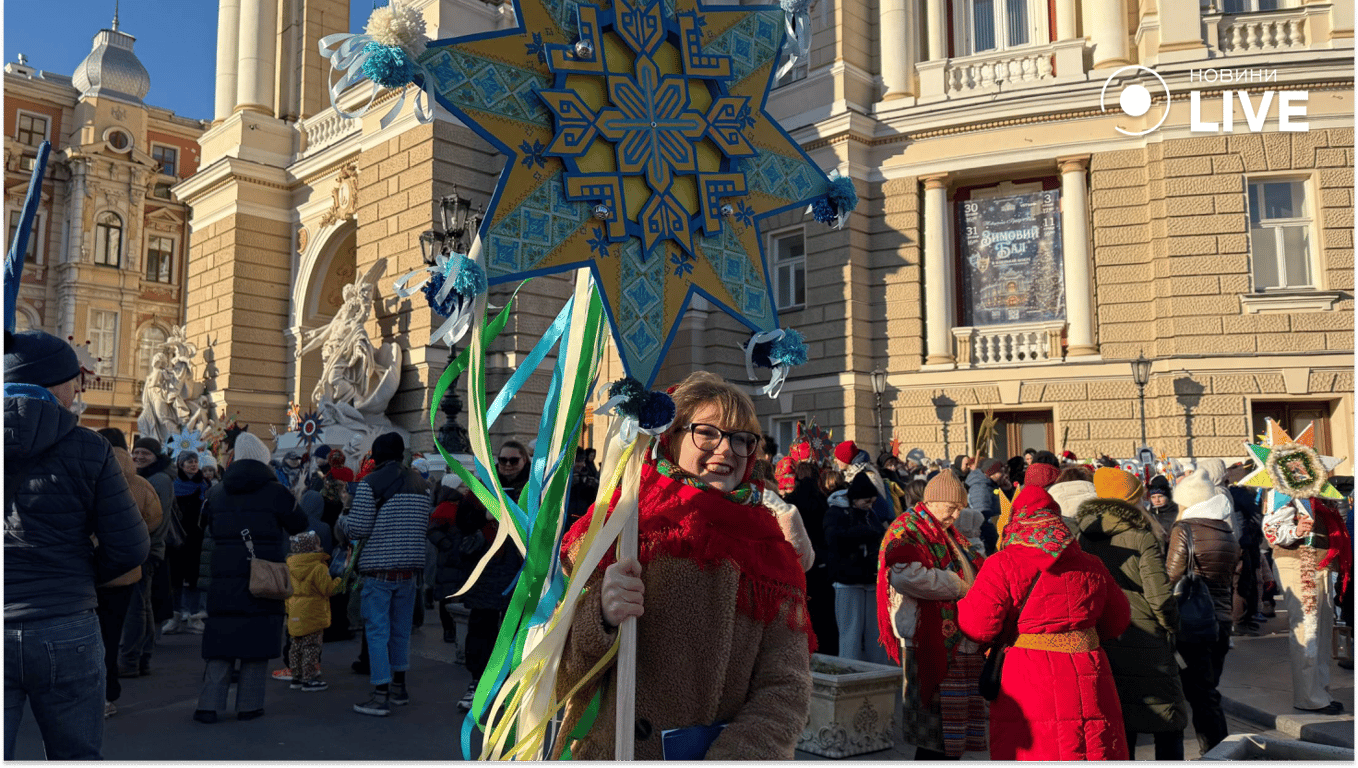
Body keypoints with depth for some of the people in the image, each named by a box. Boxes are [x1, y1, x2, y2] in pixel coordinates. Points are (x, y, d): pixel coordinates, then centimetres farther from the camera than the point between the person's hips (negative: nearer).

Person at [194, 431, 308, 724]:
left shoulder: (217, 492, 7)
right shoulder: (275, 491, -5)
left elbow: (205, 528, 16)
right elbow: (299, 525, 4)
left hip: (224, 578, 3)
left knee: (221, 637, 8)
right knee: (257, 637, 4)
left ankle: (209, 705, 6)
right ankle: (249, 704, 7)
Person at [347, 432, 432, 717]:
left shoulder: (371, 483, -10)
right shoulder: (420, 483, 6)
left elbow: (358, 528, -11)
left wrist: (344, 520, 10)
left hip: (379, 568, -5)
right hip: (410, 566, 5)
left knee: (377, 631, 2)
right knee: (401, 629, 16)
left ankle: (381, 695, 3)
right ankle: (399, 688, 27)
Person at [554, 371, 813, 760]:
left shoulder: (769, 548, 6)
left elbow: (786, 687, 1)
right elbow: (560, 680, -2)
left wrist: (735, 753, -15)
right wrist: (600, 617, -20)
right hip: (610, 750, -1)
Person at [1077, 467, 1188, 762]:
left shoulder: (1083, 538, 3)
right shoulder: (1141, 538, -12)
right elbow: (1160, 596, -14)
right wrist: (1171, 627, 3)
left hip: (1101, 645, 5)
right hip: (1146, 646, -5)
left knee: (1119, 727, 14)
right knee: (1169, 727, 8)